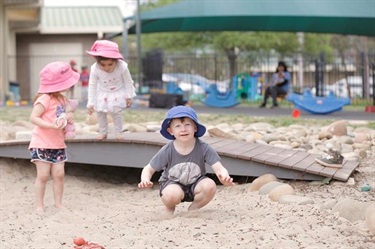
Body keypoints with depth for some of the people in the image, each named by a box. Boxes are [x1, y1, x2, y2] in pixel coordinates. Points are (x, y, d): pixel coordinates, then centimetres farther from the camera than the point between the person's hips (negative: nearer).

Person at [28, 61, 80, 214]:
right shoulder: (45, 99, -16)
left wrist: (67, 118, 3)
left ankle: (58, 203, 13)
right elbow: (33, 117, -22)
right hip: (42, 144, -7)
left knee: (59, 174, 2)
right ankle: (40, 205, 5)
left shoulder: (61, 99, 10)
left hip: (57, 145, 7)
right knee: (43, 175, -4)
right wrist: (51, 125, -32)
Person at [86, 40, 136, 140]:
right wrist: (90, 103, -16)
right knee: (100, 111, 3)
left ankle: (118, 132, 21)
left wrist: (129, 97, -8)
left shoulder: (122, 67, -33)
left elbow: (128, 82, -16)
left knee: (116, 112, 0)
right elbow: (92, 86, -19)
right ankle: (103, 132, 23)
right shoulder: (95, 69, -31)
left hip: (118, 93, -1)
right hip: (102, 93, 1)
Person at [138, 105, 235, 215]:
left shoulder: (203, 148, -18)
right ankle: (169, 208, 3)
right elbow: (149, 169, -8)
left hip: (195, 184, 2)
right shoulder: (167, 151, -18)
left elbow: (219, 168, -24)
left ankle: (193, 208, 1)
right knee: (173, 194, -36)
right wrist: (145, 180, -32)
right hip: (172, 183, -2)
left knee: (210, 186, -30)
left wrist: (224, 176, -49)